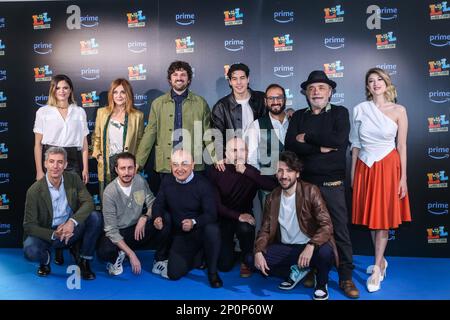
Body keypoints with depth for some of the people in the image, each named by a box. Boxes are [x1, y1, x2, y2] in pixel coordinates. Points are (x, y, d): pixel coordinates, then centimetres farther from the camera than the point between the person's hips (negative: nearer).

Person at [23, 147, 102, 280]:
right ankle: (45, 259, 8)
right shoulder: (34, 190, -14)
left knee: (95, 217, -23)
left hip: (71, 230, 2)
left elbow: (88, 202, -13)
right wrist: (54, 235, -29)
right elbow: (29, 225, -13)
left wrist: (72, 222, -31)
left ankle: (83, 261, -6)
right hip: (47, 233, -2)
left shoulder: (73, 179, -6)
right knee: (30, 251, -32)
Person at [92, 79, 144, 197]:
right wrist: (97, 154, 4)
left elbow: (140, 141, 7)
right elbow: (96, 137, 17)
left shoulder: (137, 115, 3)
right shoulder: (102, 112, 11)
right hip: (106, 166, 2)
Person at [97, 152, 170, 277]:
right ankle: (118, 256, 4)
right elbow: (111, 230, -19)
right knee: (104, 252, -35)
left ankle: (160, 261, -6)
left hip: (138, 229, 3)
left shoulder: (141, 181, -9)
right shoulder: (110, 192, -19)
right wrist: (131, 254, -25)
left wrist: (144, 217, -21)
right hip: (118, 234, -2)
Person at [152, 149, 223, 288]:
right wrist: (158, 217, -18)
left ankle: (212, 271, -13)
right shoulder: (167, 182, -1)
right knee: (174, 274, -11)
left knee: (212, 229, -39)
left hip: (201, 231, -3)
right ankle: (197, 257, 22)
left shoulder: (202, 183, -15)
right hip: (180, 235, 4)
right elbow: (158, 204, 6)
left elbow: (211, 214, -21)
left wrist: (194, 222, -40)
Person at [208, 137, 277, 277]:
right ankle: (229, 248, 33)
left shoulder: (251, 171, -11)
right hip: (223, 218, 0)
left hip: (245, 215, 0)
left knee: (245, 229, -36)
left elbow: (273, 185, -29)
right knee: (224, 265, -5)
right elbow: (216, 203, -15)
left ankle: (245, 261, -4)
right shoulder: (215, 171, -13)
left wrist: (246, 171, -31)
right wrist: (238, 216, -26)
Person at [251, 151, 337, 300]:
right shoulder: (272, 198, 0)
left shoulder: (311, 191, -13)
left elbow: (327, 225, -19)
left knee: (325, 252, -36)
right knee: (251, 259, -14)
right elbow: (265, 229, 3)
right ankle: (295, 271, 7)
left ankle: (322, 284, 1)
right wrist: (258, 251, -16)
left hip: (308, 247, -4)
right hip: (284, 248, 4)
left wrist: (310, 246, -36)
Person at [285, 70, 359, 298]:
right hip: (305, 182, 2)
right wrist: (321, 147, -14)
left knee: (340, 230, 2)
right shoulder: (299, 116, 9)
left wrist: (307, 138, -9)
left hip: (332, 183, -2)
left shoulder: (340, 113, 3)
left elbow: (338, 139, -16)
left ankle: (346, 278, 15)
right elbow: (290, 145, -7)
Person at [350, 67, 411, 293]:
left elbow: (402, 145, -1)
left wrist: (403, 177, -3)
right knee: (371, 217, 10)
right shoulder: (360, 109, 2)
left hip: (388, 167, -2)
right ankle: (381, 261, 28)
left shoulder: (398, 111, -2)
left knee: (383, 218, 2)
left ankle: (376, 269, 10)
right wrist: (353, 173, 8)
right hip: (365, 167, 2)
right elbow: (356, 144, 7)